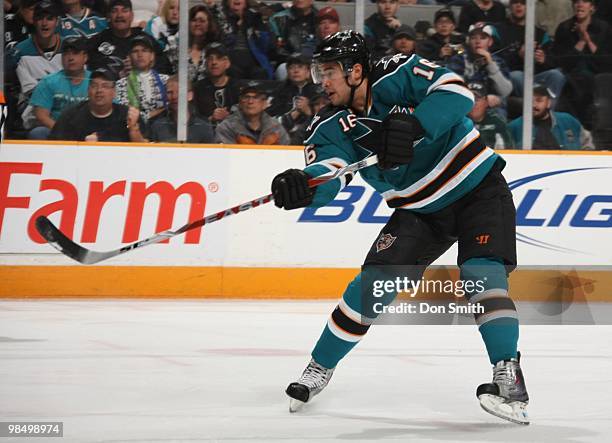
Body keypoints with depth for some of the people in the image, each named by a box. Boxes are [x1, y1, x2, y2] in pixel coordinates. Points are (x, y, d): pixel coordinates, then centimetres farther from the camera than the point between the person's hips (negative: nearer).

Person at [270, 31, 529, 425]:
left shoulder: (398, 75, -18)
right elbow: (327, 177, -22)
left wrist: (413, 126, -45)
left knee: (481, 274, -24)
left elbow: (457, 92, -31)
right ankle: (321, 367, 10)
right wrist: (302, 184, -45)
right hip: (419, 210, 5)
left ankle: (510, 380, -24)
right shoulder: (332, 126, -6)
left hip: (479, 188, -5)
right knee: (374, 281, -6)